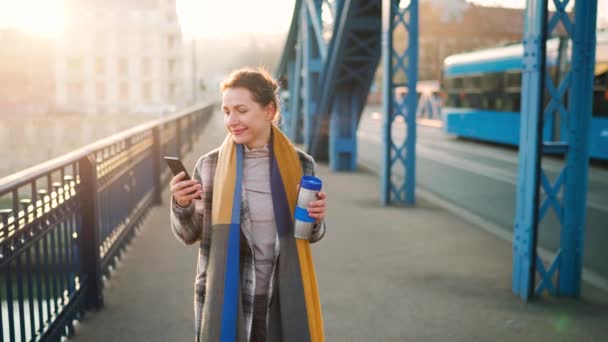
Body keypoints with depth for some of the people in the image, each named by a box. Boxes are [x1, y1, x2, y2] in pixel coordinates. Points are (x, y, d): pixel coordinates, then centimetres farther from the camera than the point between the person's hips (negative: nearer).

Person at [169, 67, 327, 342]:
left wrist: (315, 219, -13)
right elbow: (189, 235, 1)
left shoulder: (299, 164, -4)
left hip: (282, 298, 1)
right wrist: (181, 205, -17)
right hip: (224, 298, 0)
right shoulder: (210, 165, -5)